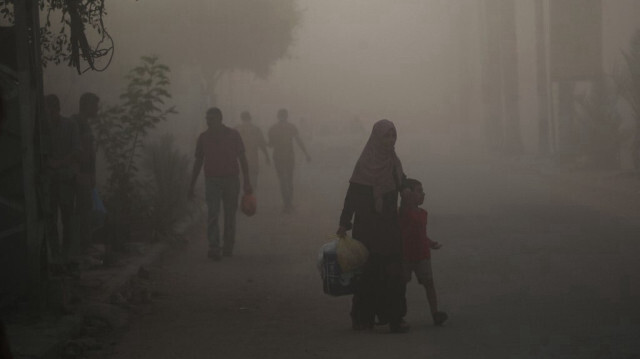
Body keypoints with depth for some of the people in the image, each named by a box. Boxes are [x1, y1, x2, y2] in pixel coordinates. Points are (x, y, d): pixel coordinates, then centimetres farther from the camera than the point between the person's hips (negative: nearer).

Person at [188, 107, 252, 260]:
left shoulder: (233, 135, -1)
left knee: (230, 215, 8)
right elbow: (198, 162, 11)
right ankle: (214, 249, -21)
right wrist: (191, 185, 10)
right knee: (212, 215, -14)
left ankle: (228, 247, 22)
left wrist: (247, 182, -6)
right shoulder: (203, 137, 3)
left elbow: (242, 159, 1)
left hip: (231, 180, 0)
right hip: (212, 181, 0)